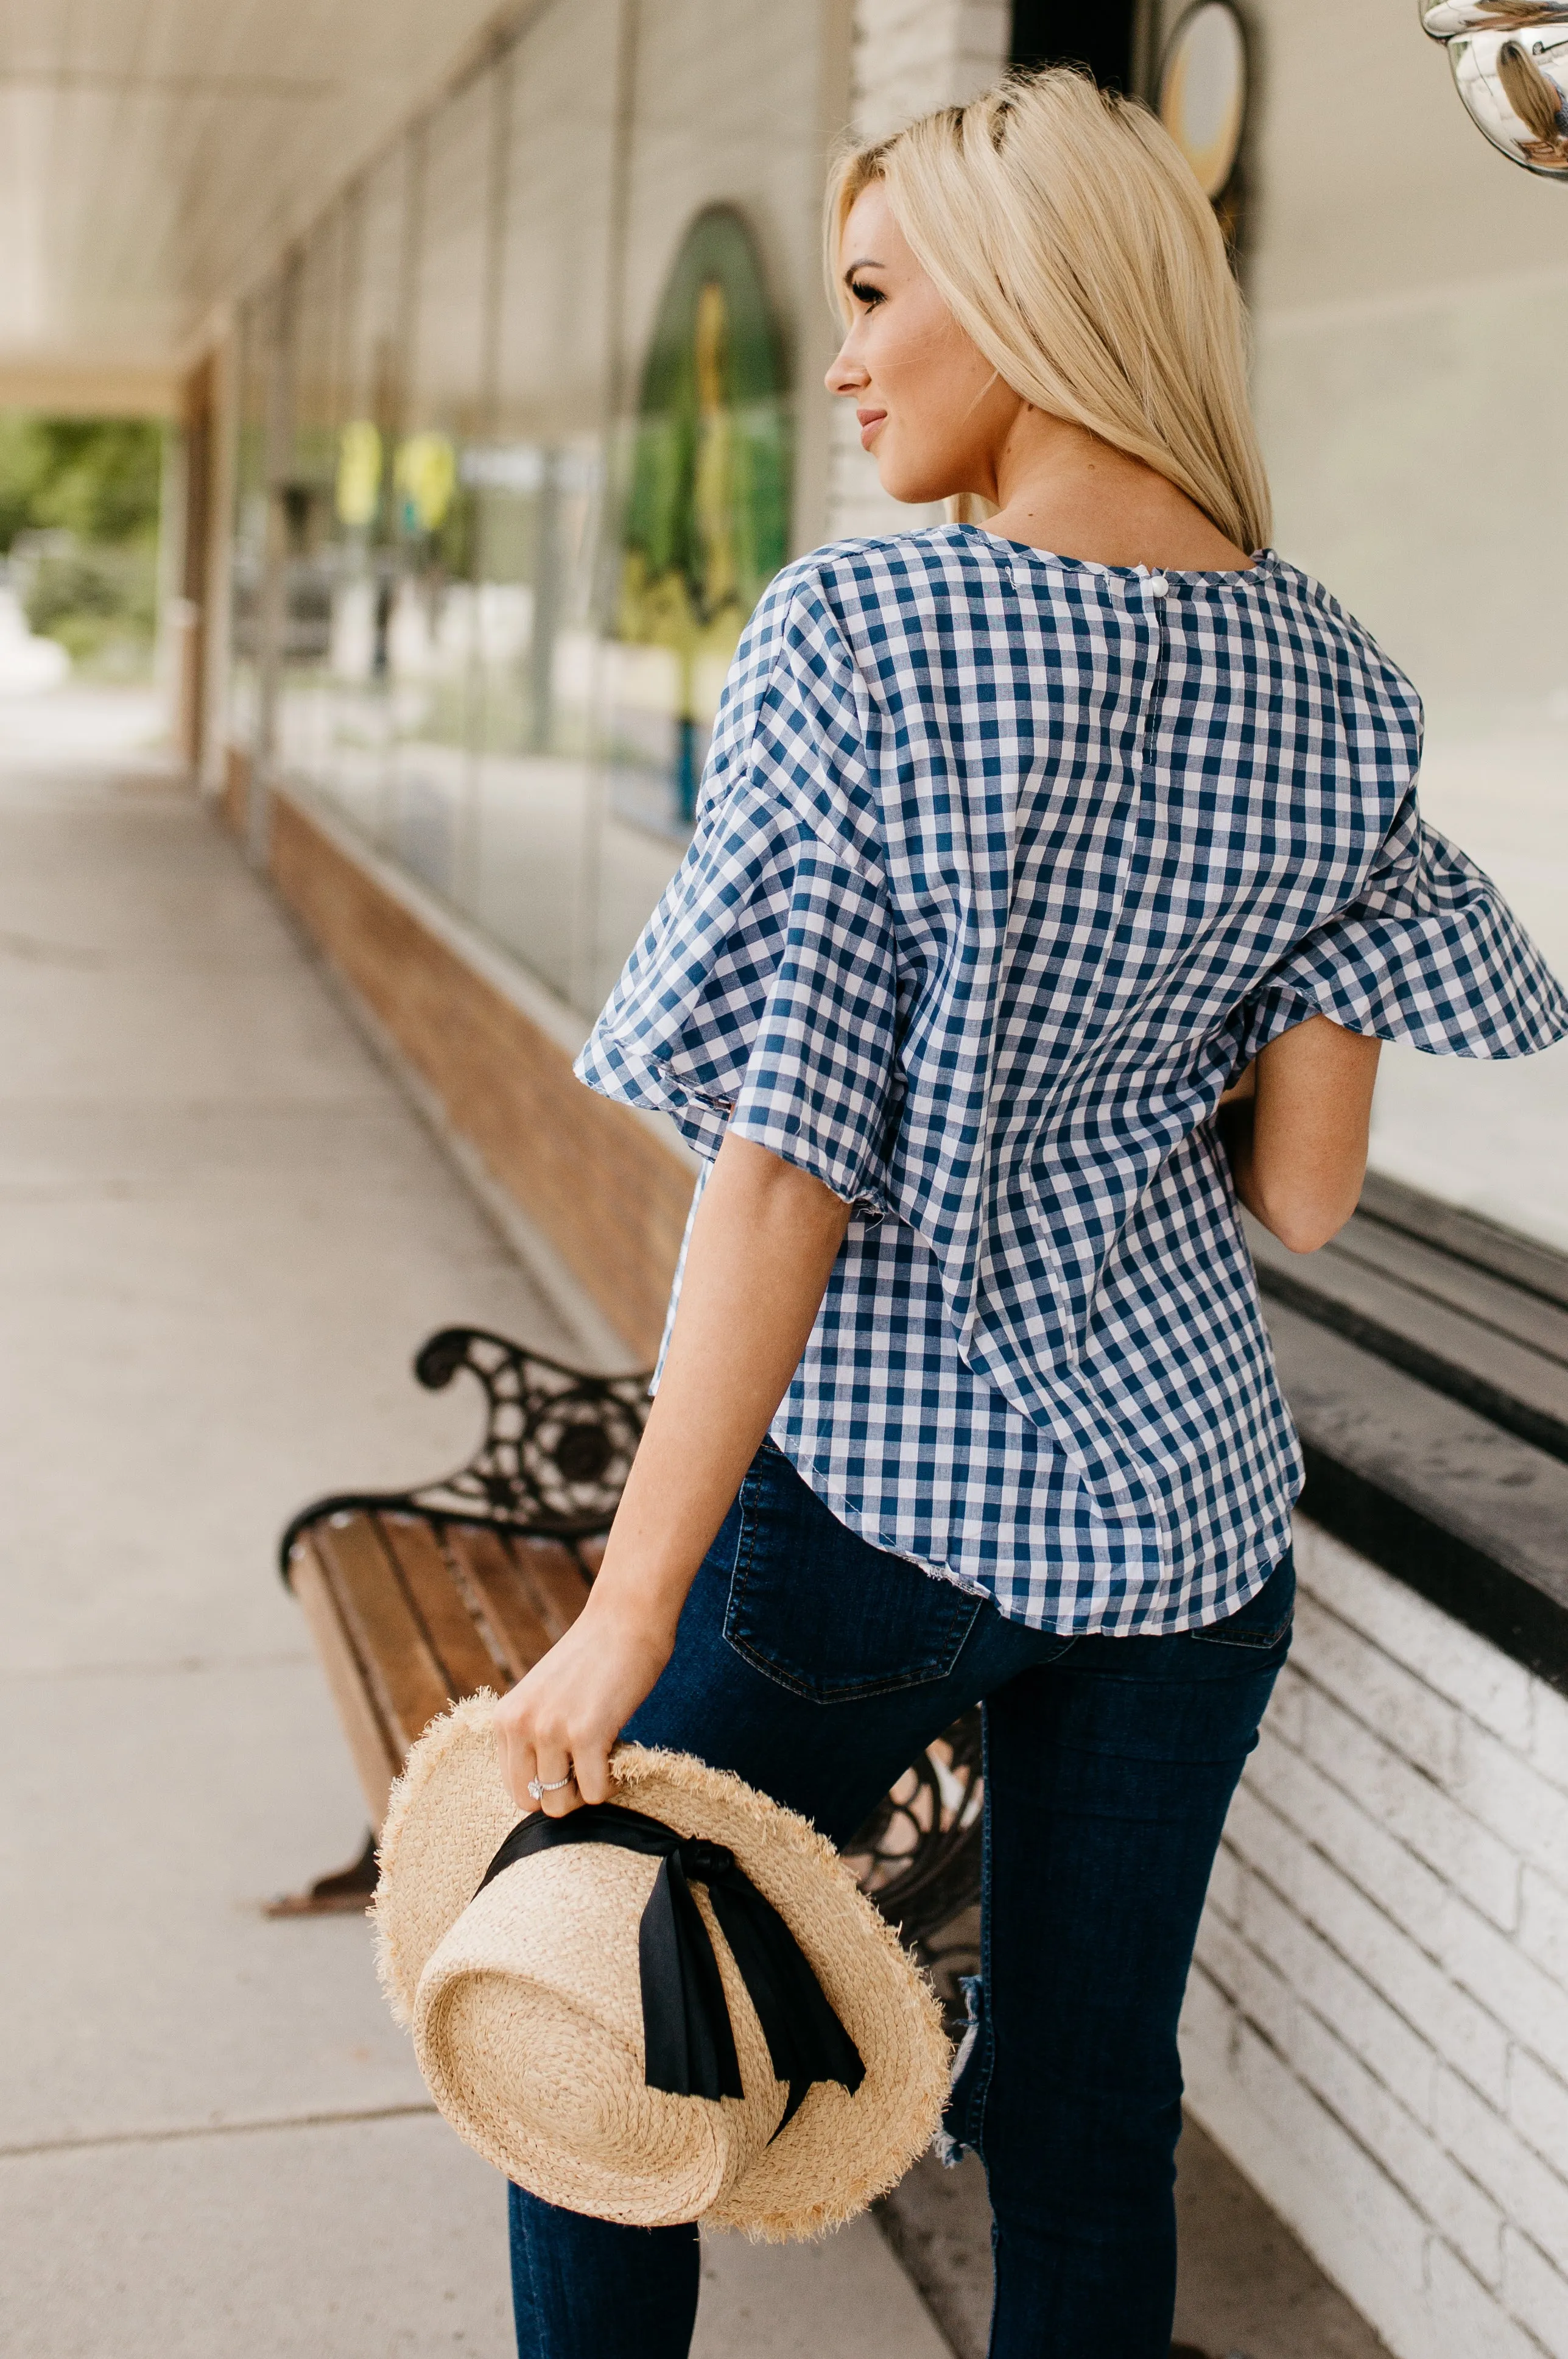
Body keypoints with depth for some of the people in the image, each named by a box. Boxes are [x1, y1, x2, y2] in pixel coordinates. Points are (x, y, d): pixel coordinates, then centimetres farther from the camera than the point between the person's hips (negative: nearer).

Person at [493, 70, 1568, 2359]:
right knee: (1092, 2120, 18)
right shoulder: (1336, 684, -1)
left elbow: (784, 1175, -18)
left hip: (866, 1487, -5)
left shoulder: (864, 631, -15)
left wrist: (631, 1607, -13)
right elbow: (1306, 1189, 0)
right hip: (1187, 1503, 5)